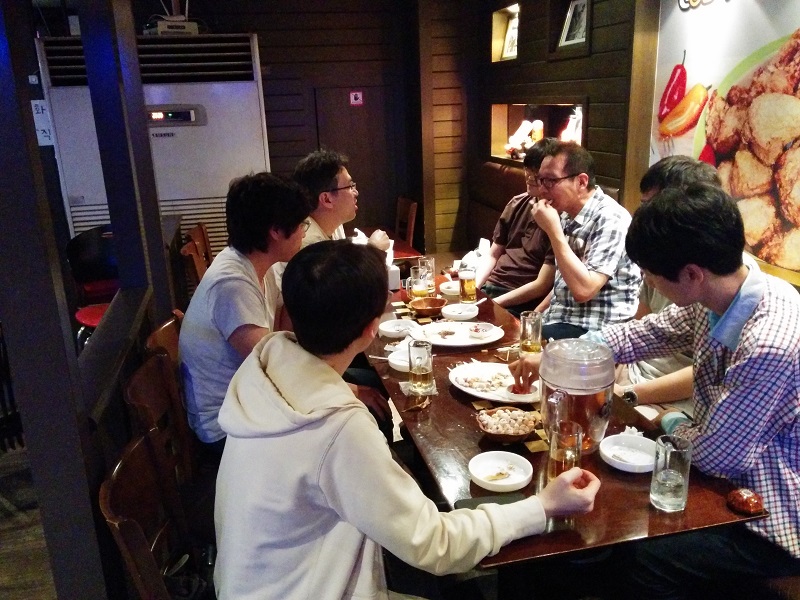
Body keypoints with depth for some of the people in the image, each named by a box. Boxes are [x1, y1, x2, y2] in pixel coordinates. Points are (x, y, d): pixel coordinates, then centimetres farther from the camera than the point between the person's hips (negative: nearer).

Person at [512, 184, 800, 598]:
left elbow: (712, 455, -26)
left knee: (646, 560, -11)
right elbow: (645, 333, 4)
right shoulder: (717, 296, -11)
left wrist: (672, 423, -4)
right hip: (732, 474, 7)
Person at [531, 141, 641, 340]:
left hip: (594, 330, -8)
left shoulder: (610, 219, -18)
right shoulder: (568, 213, 8)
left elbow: (583, 289, -27)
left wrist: (553, 231, -24)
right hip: (559, 318, 8)